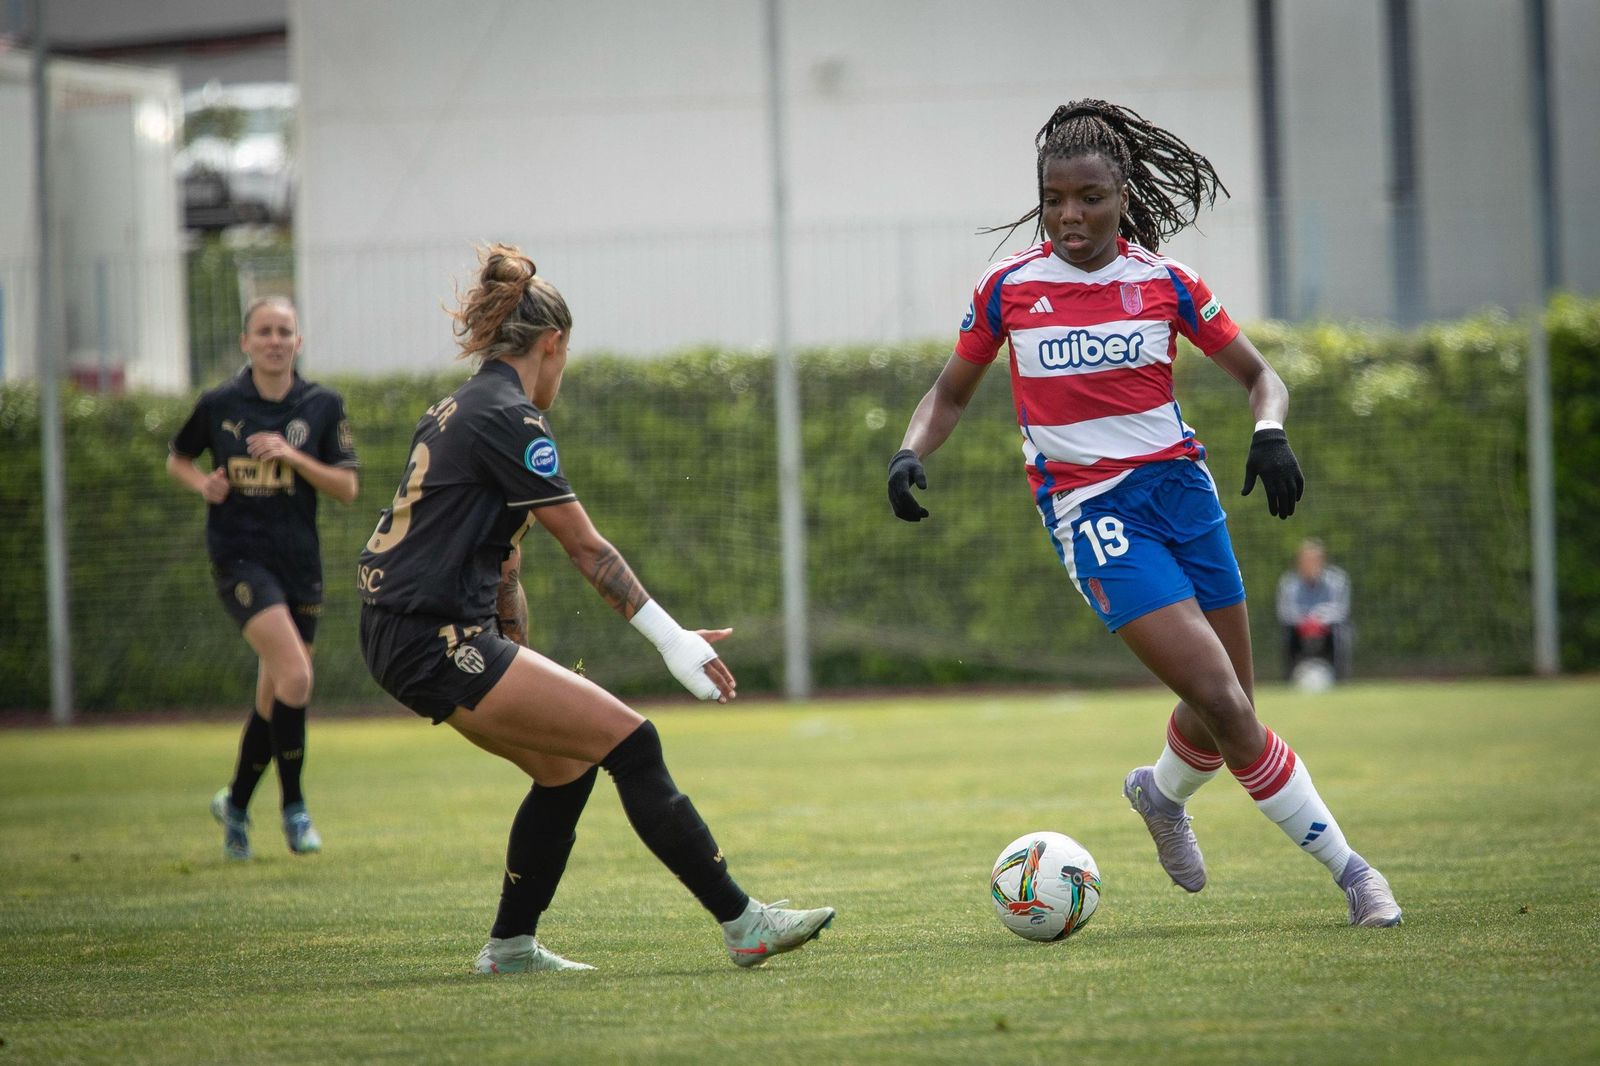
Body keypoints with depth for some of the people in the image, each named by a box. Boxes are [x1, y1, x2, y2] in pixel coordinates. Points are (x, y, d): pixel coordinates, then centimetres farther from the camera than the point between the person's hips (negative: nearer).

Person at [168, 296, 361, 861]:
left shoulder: (323, 406, 2)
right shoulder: (219, 405, -1)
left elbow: (347, 488, -1)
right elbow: (177, 458, 16)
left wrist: (293, 457, -15)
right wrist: (203, 483, -5)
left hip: (299, 560, 3)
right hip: (240, 556, -3)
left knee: (273, 697, 9)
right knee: (294, 675, -21)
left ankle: (236, 803, 30)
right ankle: (294, 806, -10)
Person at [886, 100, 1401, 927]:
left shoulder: (1165, 283, 1)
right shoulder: (1009, 288, -1)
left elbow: (1257, 374, 7)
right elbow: (952, 393, 12)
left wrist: (1270, 432, -14)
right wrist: (912, 452, -7)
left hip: (1179, 485, 3)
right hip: (1090, 511, -3)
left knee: (1229, 710, 8)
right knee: (1223, 703, -16)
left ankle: (1163, 793, 43)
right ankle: (1346, 868, -7)